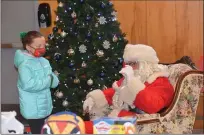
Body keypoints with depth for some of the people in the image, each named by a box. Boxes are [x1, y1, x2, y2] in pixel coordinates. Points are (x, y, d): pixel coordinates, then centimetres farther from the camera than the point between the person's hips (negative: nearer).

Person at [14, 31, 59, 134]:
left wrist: (52, 80, -16)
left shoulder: (44, 61, 7)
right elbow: (28, 85, -29)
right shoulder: (25, 64, -18)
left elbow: (55, 81, 8)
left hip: (46, 107, 8)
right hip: (34, 110, -8)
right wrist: (48, 81, -21)